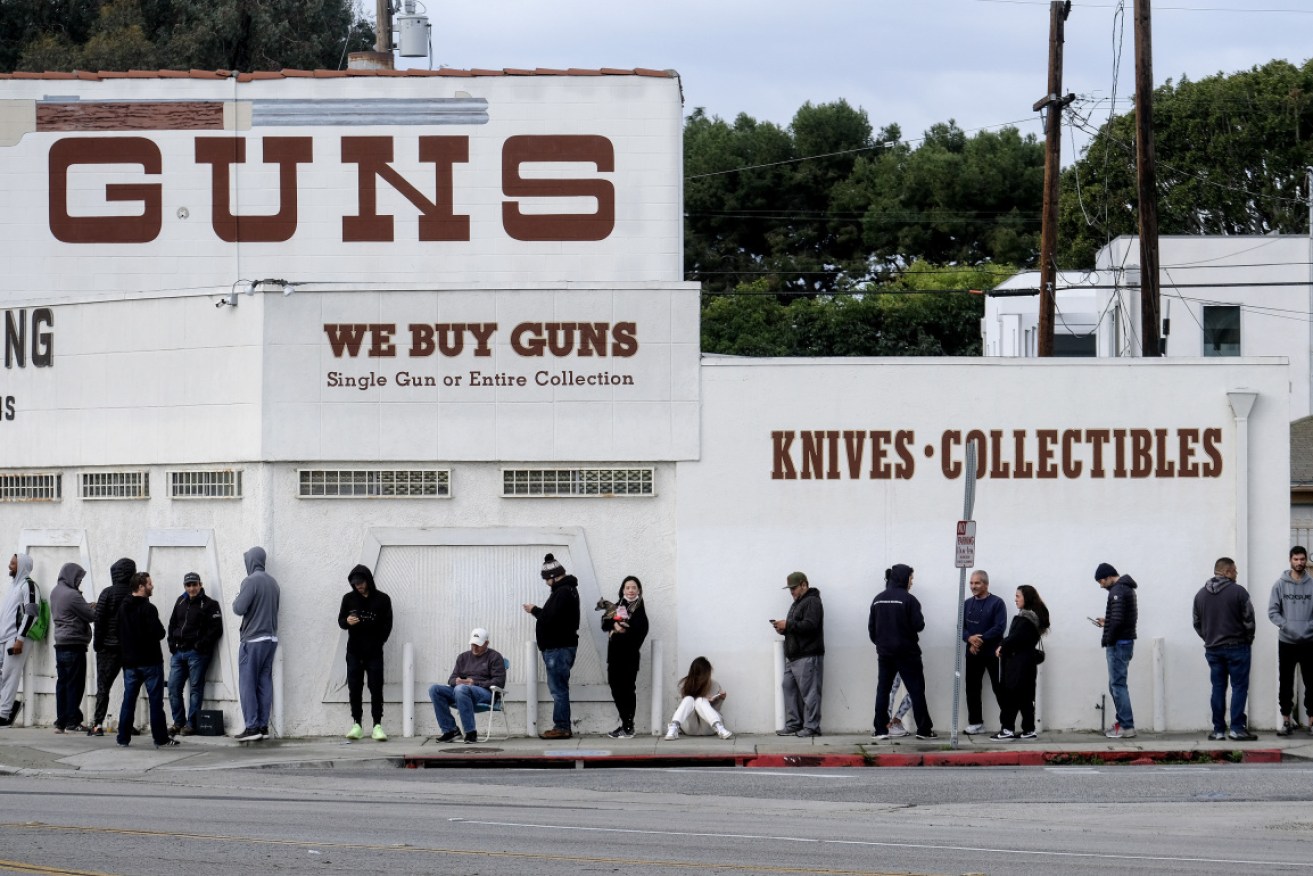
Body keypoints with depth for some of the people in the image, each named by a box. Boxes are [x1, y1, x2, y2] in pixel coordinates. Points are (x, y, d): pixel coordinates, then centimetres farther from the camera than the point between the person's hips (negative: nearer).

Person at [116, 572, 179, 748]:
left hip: (129, 661, 6)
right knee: (155, 700, -1)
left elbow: (119, 634, 12)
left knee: (128, 700, 10)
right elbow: (158, 633, -20)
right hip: (150, 661, -6)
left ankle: (123, 737, 9)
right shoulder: (147, 608, -15)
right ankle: (160, 738, 0)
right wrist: (161, 629, 2)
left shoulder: (122, 608, 7)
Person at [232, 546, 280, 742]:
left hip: (253, 640, -7)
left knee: (247, 683, -3)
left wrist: (236, 600, 3)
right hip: (271, 638, 7)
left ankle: (252, 727, -7)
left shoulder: (251, 581, -13)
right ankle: (263, 726, 7)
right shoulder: (272, 582, 10)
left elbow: (239, 609, -16)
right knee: (265, 682, 8)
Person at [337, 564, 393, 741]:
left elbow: (387, 625, 5)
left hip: (374, 652, -2)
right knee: (354, 687, 0)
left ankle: (377, 725, -5)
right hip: (354, 651, 2)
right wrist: (347, 621, -15)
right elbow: (340, 621, 7)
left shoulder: (382, 599, 0)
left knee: (376, 688, -5)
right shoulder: (349, 598, 5)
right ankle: (356, 725, 5)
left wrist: (378, 643, -1)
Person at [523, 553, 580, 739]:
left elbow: (551, 618, -22)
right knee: (559, 688, 12)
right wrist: (538, 611, 5)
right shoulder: (566, 589, 17)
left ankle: (561, 727, -9)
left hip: (559, 648, -11)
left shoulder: (563, 592, -15)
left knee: (559, 689, -9)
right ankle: (563, 727, 14)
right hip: (558, 646, 11)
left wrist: (534, 610, -6)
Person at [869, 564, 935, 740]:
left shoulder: (878, 600, 5)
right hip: (906, 653, -4)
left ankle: (880, 730, 5)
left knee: (883, 689, 9)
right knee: (916, 690, 2)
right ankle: (924, 729, 3)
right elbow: (918, 625, -15)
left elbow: (871, 627, 8)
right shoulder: (908, 599, -12)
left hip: (885, 653, 5)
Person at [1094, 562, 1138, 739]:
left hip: (1118, 644, -10)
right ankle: (1122, 722, 16)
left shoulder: (1117, 591, -15)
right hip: (1126, 642, 10)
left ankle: (1127, 726, -10)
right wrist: (1106, 622, 16)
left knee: (1118, 684, -8)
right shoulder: (1127, 588, 16)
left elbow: (1117, 619, -24)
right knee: (1116, 685, 15)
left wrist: (1107, 640, -14)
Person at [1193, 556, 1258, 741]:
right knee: (1239, 686, 1)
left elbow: (1197, 623, 9)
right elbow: (1249, 620, -10)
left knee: (1218, 688, 8)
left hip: (1212, 649, 5)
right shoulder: (1238, 592, -10)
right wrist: (1248, 640, 6)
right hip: (1236, 647, -5)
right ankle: (1237, 728, -5)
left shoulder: (1201, 594, 6)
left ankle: (1218, 730, 7)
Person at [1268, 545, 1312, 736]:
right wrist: (1286, 626, -17)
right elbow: (1272, 611, -3)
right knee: (1286, 684, 5)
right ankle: (1286, 721, 11)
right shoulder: (1280, 585, -1)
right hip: (1286, 642, 0)